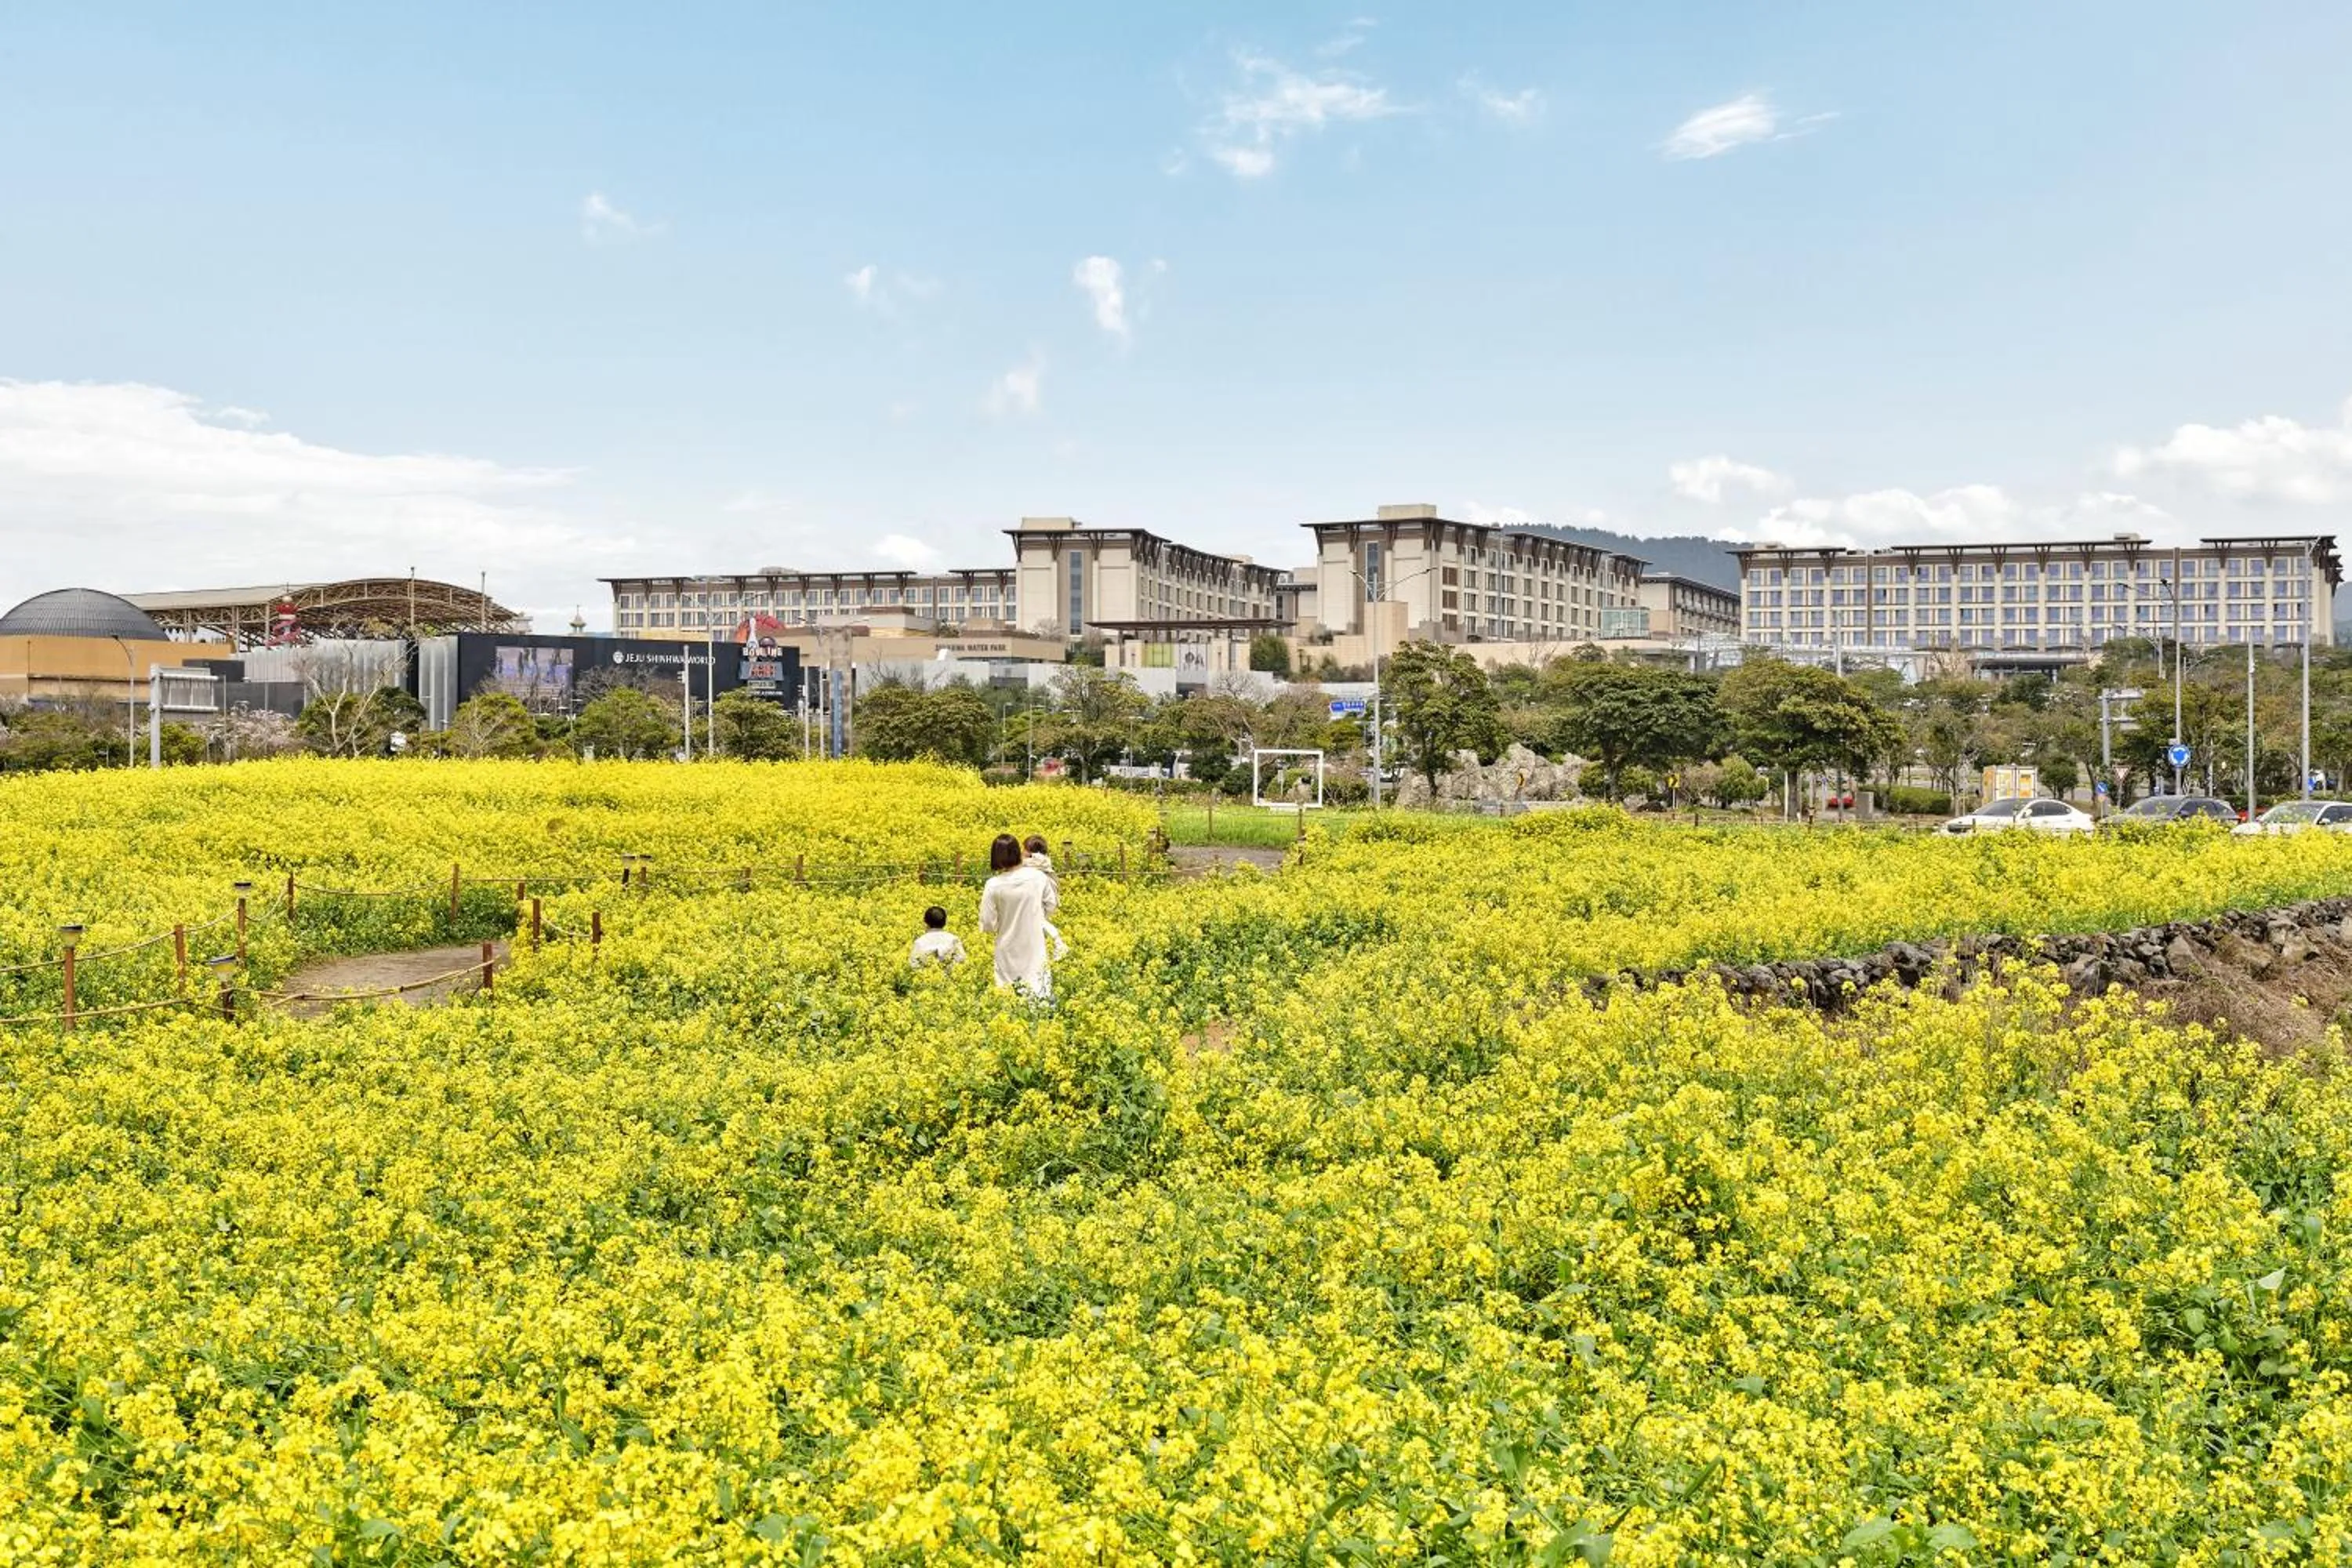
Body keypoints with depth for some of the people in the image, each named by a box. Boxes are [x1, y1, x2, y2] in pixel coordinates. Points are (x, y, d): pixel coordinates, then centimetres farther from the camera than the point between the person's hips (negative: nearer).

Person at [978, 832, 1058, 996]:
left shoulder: (994, 885, -15)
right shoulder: (1039, 877, -8)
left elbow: (989, 926, -9)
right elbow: (1051, 908, 6)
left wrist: (985, 902, 8)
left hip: (1009, 952, -2)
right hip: (1035, 948, 2)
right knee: (1039, 996, 7)